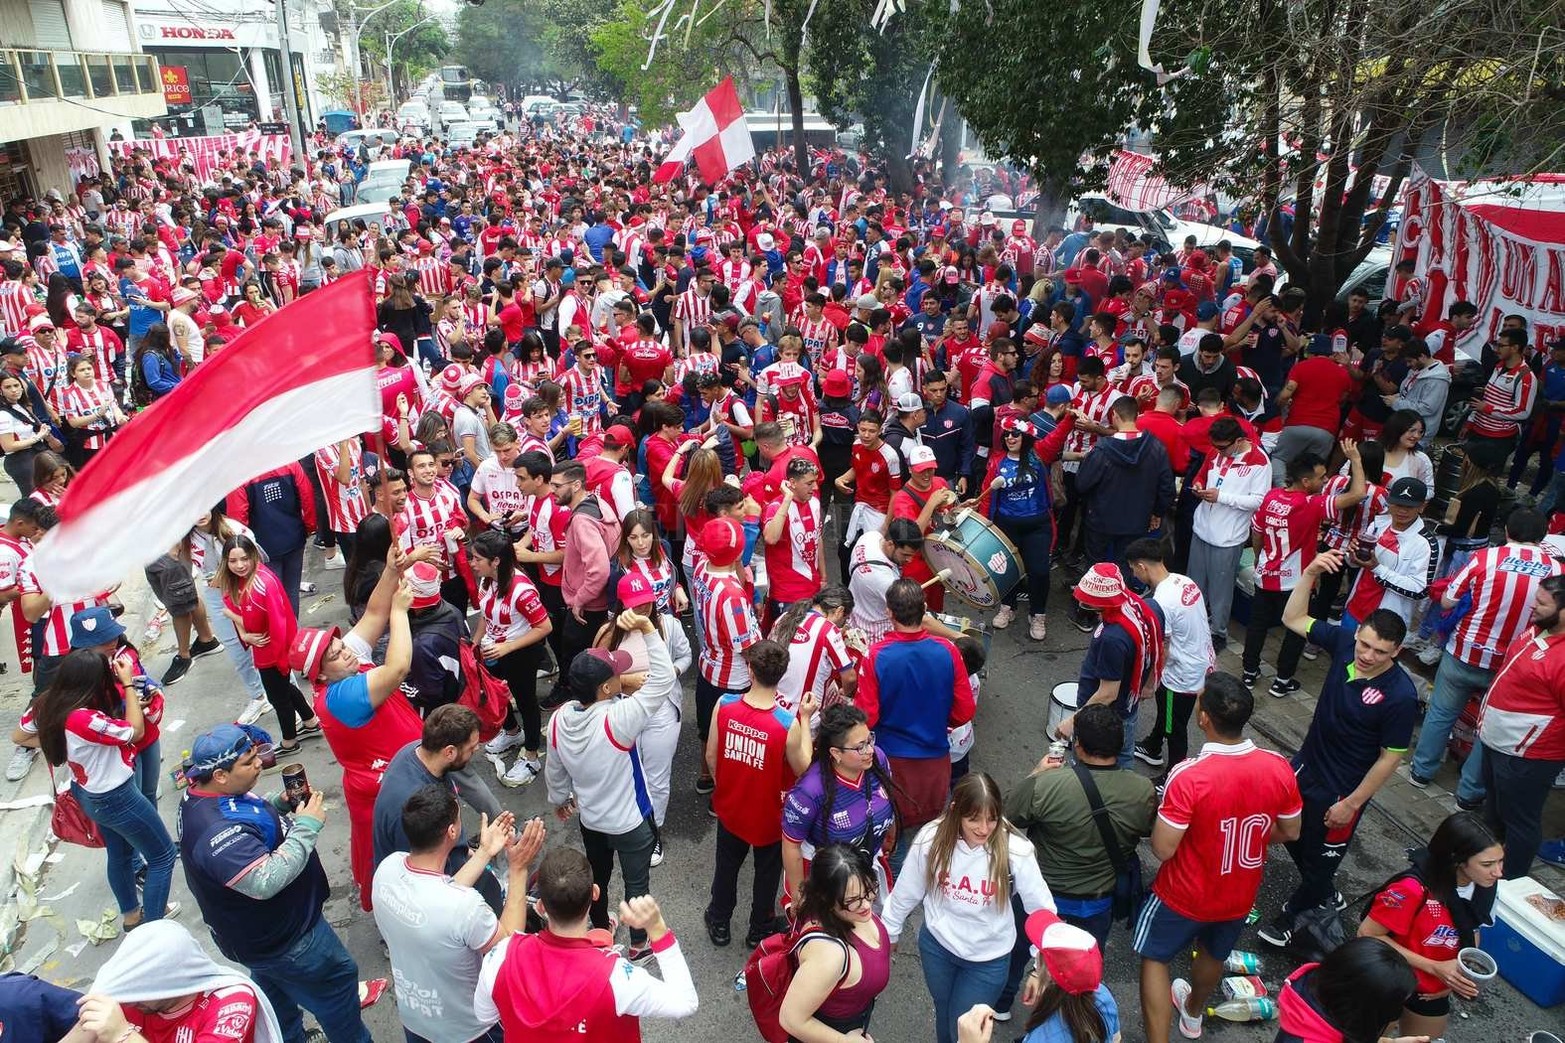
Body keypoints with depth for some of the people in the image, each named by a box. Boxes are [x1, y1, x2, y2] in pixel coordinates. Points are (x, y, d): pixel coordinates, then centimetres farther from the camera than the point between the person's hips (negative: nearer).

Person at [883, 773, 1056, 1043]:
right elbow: (905, 892, -6)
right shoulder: (931, 839, -21)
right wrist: (888, 934, 6)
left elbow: (1041, 909, -17)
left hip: (988, 958, -2)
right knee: (944, 1016, 25)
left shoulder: (1015, 850, -26)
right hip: (937, 944, 2)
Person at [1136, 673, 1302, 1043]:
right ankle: (1193, 1013, 59)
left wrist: (1162, 815, -9)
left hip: (1186, 896, -5)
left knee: (1154, 957, 21)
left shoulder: (1188, 777, -35)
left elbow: (1163, 849, -28)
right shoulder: (1278, 768, -19)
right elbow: (1290, 832, -3)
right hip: (1240, 895, 5)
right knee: (1214, 954, 32)